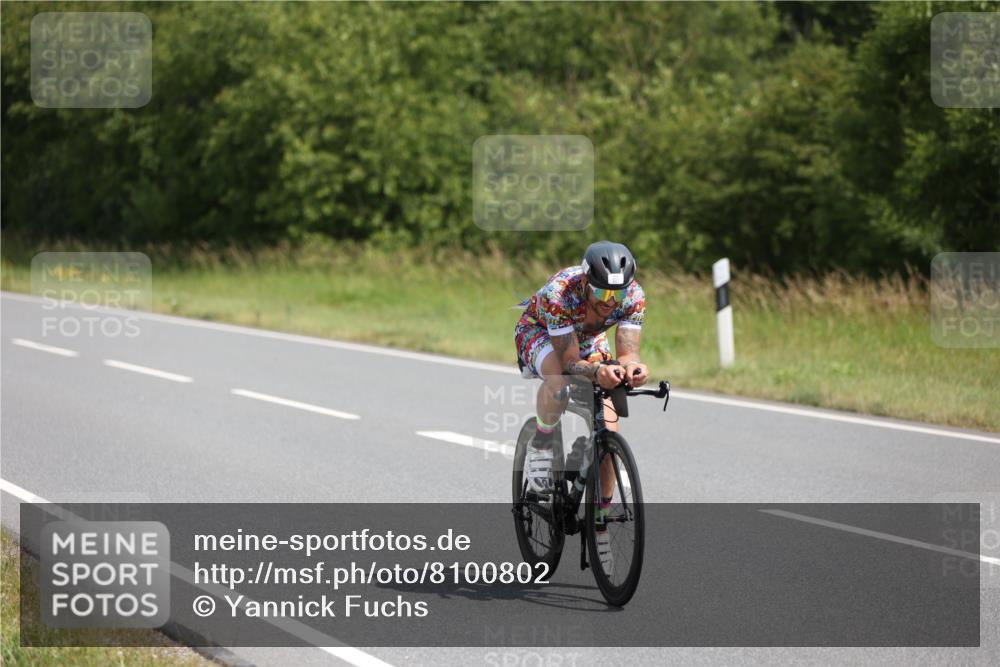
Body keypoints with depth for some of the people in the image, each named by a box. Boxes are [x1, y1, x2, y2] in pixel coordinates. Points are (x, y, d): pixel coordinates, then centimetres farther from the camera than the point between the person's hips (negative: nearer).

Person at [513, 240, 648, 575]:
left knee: (608, 434, -11)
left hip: (588, 340, 4)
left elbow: (627, 351, -33)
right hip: (538, 333, -4)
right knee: (559, 379, -41)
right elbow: (570, 362, -40)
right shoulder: (559, 292, -39)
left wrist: (631, 367, -57)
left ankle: (599, 526, 2)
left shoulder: (633, 296, -29)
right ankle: (540, 446, -14)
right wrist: (598, 372, -60)